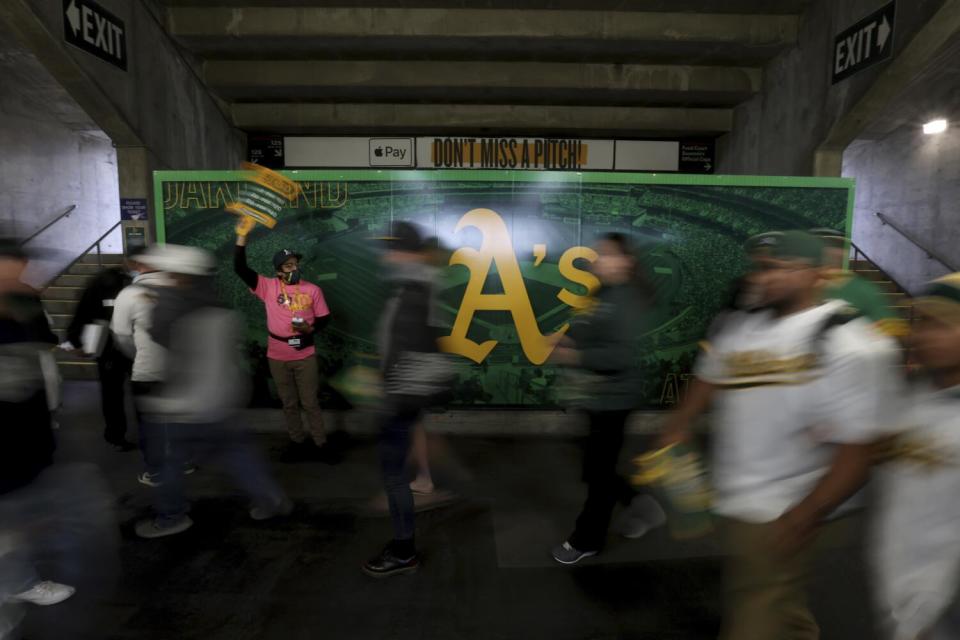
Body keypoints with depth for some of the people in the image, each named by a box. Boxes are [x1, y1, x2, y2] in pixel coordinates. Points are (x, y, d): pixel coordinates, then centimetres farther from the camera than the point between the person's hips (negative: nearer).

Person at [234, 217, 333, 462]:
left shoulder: (313, 289, -2)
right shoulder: (268, 286, -4)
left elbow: (324, 318, 3)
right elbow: (240, 268, -12)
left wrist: (311, 328, -17)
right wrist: (242, 236, -20)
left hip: (305, 355, -1)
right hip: (277, 357, 1)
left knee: (310, 402, 7)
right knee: (289, 403, 14)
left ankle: (320, 445, 18)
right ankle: (298, 443, 29)